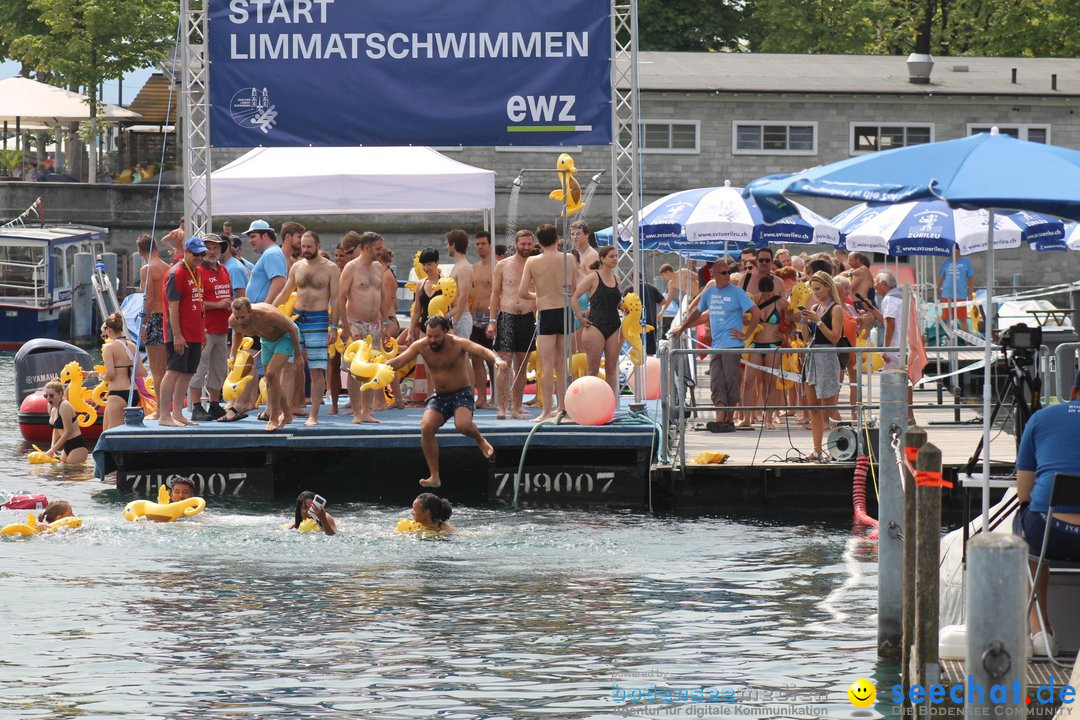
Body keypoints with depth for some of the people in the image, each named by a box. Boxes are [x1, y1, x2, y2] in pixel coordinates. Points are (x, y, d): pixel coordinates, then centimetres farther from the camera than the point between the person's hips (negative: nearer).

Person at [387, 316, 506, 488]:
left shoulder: (458, 344, -16)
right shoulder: (421, 346, -6)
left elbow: (481, 351, -30)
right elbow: (398, 361, -7)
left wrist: (495, 359, -52)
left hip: (461, 394, -4)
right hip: (439, 396, 4)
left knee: (463, 425, -32)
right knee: (426, 427, -20)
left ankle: (480, 440, 7)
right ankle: (434, 477, -13)